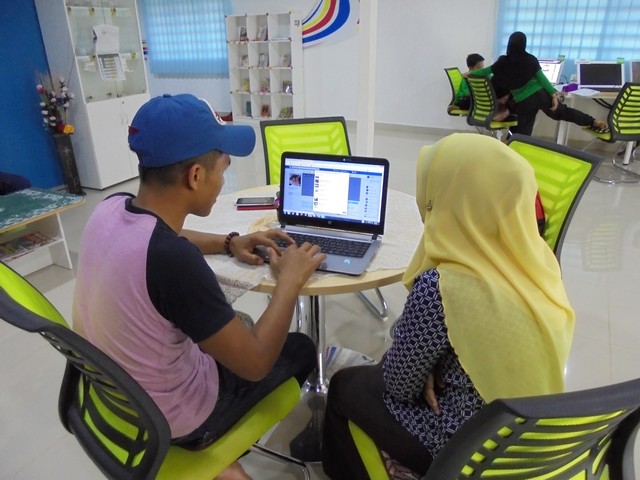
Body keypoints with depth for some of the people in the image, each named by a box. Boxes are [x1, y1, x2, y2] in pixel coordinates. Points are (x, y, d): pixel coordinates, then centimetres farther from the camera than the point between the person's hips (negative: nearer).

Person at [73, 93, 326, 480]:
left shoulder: (110, 209, -13)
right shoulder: (175, 260, -38)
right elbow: (256, 364, -27)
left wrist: (229, 243, 2)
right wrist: (289, 281, -16)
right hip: (172, 423, -7)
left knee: (235, 328, 29)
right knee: (302, 348, 12)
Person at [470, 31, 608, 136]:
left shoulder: (503, 62, -6)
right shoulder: (530, 59, -2)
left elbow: (486, 71, 8)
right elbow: (542, 78, -5)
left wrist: (470, 73, 24)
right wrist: (554, 94, -3)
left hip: (524, 102, -2)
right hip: (541, 95, 2)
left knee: (523, 135, 4)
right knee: (562, 111, 17)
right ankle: (594, 122, 20)